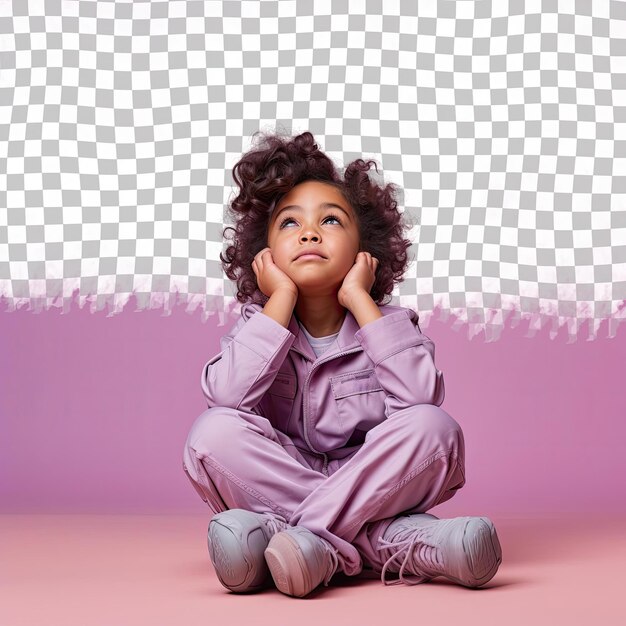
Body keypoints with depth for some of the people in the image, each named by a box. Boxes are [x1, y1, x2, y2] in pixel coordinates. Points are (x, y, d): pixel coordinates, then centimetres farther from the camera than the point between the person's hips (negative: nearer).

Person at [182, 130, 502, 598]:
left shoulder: (384, 324, 0)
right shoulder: (261, 323, 2)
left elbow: (422, 397, -24)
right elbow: (226, 396, -22)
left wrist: (360, 299, -16)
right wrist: (281, 299, -15)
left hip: (373, 484, -1)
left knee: (432, 427, -26)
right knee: (213, 432, -25)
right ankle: (394, 542, -30)